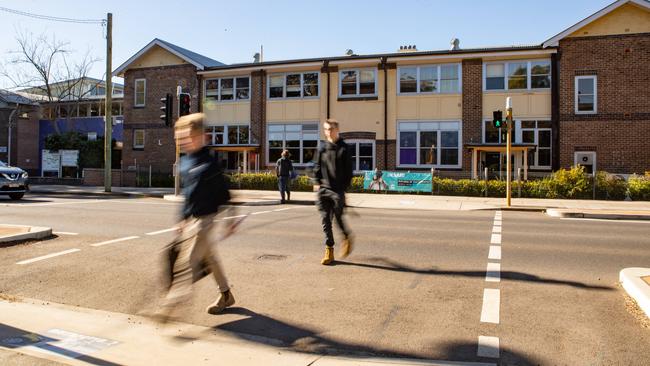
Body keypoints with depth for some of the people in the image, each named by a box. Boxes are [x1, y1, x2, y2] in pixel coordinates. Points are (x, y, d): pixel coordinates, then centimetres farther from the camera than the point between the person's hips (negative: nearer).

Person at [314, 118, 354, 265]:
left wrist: (344, 187, -7)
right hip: (324, 189, 4)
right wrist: (318, 183, 3)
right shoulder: (322, 149, 10)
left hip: (338, 191, -4)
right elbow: (317, 168, 14)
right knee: (325, 220, 2)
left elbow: (348, 171, -1)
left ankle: (347, 237, 27)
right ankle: (329, 250, 10)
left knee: (338, 218, -5)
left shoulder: (344, 149, 0)